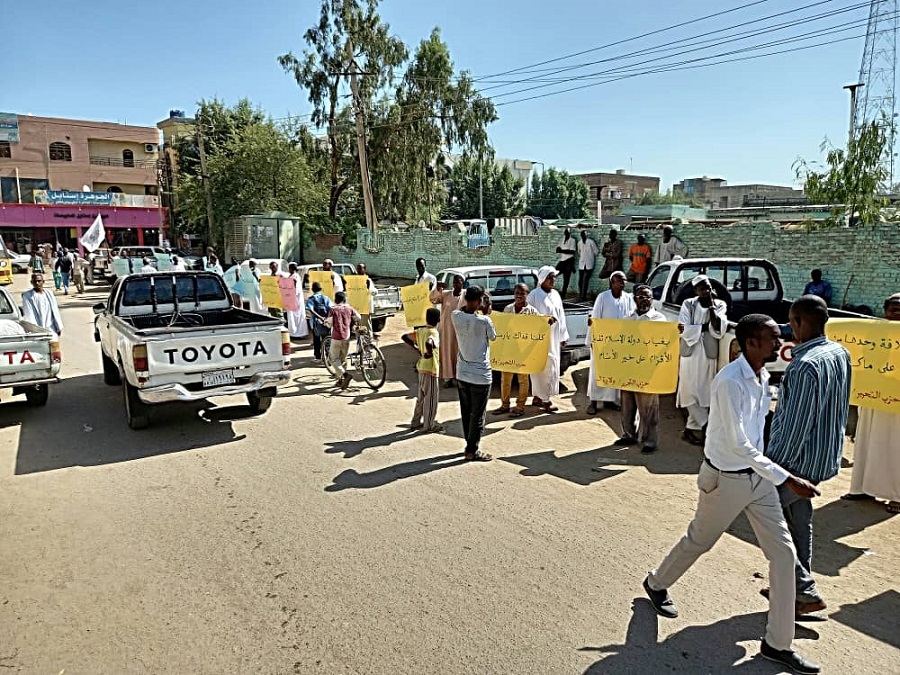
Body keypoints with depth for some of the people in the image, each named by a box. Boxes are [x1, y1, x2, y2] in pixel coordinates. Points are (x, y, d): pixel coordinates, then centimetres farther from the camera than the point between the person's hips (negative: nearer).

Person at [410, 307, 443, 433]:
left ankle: (416, 422, 26)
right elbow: (428, 343, -40)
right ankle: (429, 425, 13)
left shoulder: (420, 330, 4)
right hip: (431, 369, -8)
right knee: (431, 397, 4)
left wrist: (417, 348, 8)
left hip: (421, 367, 8)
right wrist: (429, 353, -23)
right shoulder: (434, 333, -18)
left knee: (421, 396, 18)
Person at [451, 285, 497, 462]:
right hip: (480, 376, -6)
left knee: (466, 413, 17)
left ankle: (470, 445, 30)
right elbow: (493, 337, 0)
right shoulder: (484, 321, -21)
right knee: (477, 416, 6)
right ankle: (472, 451, 14)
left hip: (461, 374, 6)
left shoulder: (455, 316, -7)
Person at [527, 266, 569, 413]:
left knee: (551, 367, 10)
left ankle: (538, 397, 20)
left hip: (553, 339, 7)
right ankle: (545, 400, -1)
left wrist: (563, 336, 14)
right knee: (542, 367, -6)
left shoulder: (555, 294, 12)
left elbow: (561, 316, 15)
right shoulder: (534, 295, -9)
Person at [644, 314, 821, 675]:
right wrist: (786, 479, -28)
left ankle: (777, 643, 19)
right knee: (699, 540, 14)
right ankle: (656, 584, 43)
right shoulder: (730, 382, -27)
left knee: (783, 551, 6)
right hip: (726, 479, -7)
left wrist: (771, 472, 16)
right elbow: (738, 445, -29)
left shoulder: (763, 375, 0)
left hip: (757, 474, 8)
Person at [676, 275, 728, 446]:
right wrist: (705, 326, -10)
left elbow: (719, 331, -10)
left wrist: (712, 306, -12)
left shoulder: (720, 305, 4)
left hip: (709, 355, 1)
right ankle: (706, 427, 8)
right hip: (690, 353, -1)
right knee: (690, 391, -3)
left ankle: (692, 428, 13)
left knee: (704, 392, 3)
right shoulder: (688, 304, 1)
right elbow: (684, 330, -9)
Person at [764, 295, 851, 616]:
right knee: (799, 522, 21)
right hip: (825, 455, 9)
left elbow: (794, 425, -25)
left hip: (798, 460, -9)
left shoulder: (804, 366, -27)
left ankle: (806, 592, 10)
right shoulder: (840, 353, 2)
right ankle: (797, 586, 35)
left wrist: (772, 466, -17)